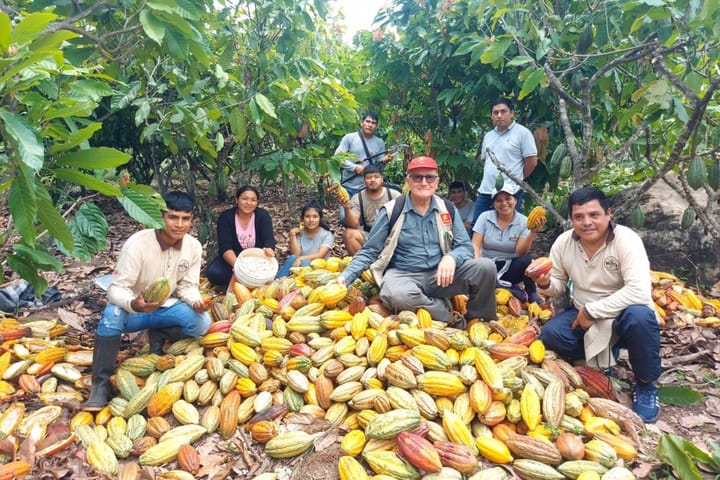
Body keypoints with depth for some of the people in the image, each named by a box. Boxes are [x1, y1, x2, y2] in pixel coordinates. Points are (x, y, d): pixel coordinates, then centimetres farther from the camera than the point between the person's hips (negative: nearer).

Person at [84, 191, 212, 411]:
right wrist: (134, 304, -48)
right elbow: (116, 288, -26)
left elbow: (187, 286, -4)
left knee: (202, 322, -24)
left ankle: (158, 336, 5)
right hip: (133, 309, -3)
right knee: (112, 313, -36)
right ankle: (101, 383, -23)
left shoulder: (194, 247, -12)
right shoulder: (137, 244, -25)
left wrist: (196, 301, -27)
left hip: (166, 308, 3)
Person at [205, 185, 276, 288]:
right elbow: (225, 247, -23)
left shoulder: (263, 215, -10)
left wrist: (269, 250, -49)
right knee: (213, 273, -27)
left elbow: (269, 240, -22)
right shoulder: (225, 217, -13)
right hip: (232, 258, 1)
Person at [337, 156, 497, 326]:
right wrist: (346, 276, -14)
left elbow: (465, 246, 5)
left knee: (485, 267, -20)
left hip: (439, 275, 3)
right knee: (396, 295, -39)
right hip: (403, 274, -3)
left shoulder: (447, 209, 6)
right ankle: (451, 317, -16)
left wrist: (451, 258, -20)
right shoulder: (391, 210, -3)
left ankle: (478, 321, 4)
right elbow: (369, 251, 1)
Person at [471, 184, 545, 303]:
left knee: (527, 259, -32)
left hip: (510, 267, 0)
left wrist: (533, 232, -29)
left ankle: (532, 295, -9)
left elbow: (520, 253, -13)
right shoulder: (485, 217, -4)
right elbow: (475, 245, -10)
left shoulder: (523, 221, -3)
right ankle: (509, 289, -18)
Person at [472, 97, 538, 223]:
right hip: (485, 191, 6)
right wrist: (491, 177, 13)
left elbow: (532, 162, -5)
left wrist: (516, 178, 5)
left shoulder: (522, 133, -5)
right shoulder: (488, 136, 16)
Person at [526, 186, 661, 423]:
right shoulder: (563, 242, -8)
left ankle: (645, 385, -9)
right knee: (550, 334, -21)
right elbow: (559, 285, 3)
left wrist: (592, 310, -29)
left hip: (622, 317, -4)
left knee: (639, 316, -37)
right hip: (584, 316, 4)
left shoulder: (626, 240, -22)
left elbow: (639, 292, -33)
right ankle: (602, 355, 10)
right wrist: (546, 284, -22)